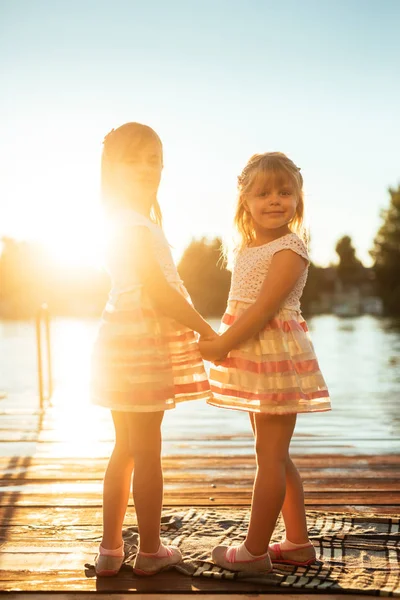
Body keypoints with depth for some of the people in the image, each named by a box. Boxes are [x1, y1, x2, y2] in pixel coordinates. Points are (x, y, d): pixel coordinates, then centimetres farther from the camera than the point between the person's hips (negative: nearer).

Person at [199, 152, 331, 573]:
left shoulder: (290, 249, -13)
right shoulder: (245, 248, 12)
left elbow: (264, 308, -20)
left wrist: (222, 345, -17)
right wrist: (221, 345, 3)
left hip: (278, 357, -9)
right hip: (251, 358, 9)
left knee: (270, 455, -2)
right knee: (274, 455, 14)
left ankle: (254, 550, 7)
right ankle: (298, 543, 25)